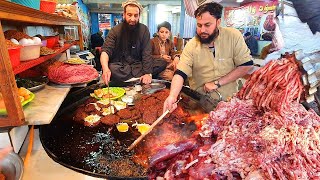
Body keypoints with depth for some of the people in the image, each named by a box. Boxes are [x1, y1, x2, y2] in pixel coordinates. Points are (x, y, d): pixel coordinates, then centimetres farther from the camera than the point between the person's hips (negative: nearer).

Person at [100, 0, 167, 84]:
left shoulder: (144, 30, -1)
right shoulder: (115, 30, -3)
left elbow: (146, 53, -7)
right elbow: (105, 51, -12)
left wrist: (148, 73, -22)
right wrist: (105, 69, -34)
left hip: (138, 66, 2)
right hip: (120, 67, -1)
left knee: (162, 64, -18)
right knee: (111, 69, -36)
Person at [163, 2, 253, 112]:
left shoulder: (233, 36, -7)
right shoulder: (191, 46, -7)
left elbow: (247, 66, -7)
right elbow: (180, 74, -14)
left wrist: (217, 83, -13)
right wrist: (172, 96, -33)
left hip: (228, 100, 0)